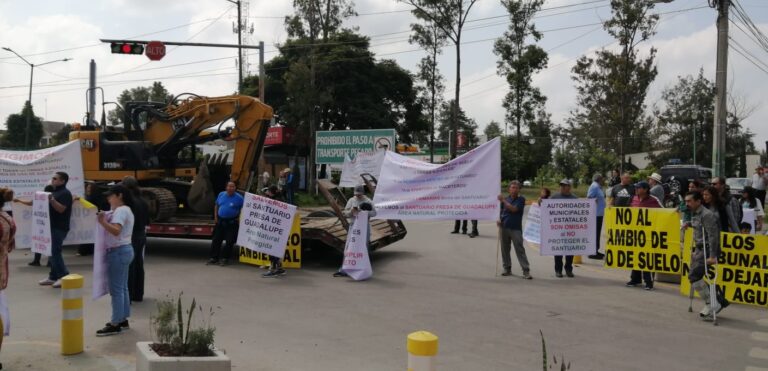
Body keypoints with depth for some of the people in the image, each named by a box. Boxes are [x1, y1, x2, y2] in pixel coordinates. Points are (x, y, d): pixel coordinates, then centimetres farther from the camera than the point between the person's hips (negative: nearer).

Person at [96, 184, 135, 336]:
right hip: (124, 250, 11)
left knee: (116, 289, -8)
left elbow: (116, 230, -31)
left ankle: (115, 325, -6)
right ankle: (123, 320, 22)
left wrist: (103, 222, -42)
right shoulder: (125, 210, 17)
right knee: (122, 287, 15)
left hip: (118, 252, -11)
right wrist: (105, 221, 11)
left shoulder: (120, 211, -16)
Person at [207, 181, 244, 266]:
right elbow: (216, 206, 16)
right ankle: (214, 258, 14)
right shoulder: (221, 195, 6)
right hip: (220, 221, 4)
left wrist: (239, 219, -12)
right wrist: (215, 217, 9)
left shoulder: (239, 198, -8)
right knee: (216, 240, 5)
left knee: (229, 242, -1)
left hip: (232, 223, -4)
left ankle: (225, 258, 12)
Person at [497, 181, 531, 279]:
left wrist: (503, 200, -16)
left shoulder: (521, 199, -3)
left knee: (520, 250, -8)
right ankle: (507, 269, 21)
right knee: (505, 249, 9)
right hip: (504, 227, 5)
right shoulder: (506, 199, 10)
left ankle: (526, 271, -8)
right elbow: (501, 211, 18)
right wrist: (499, 219, 0)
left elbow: (514, 209, -16)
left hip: (516, 228, -4)